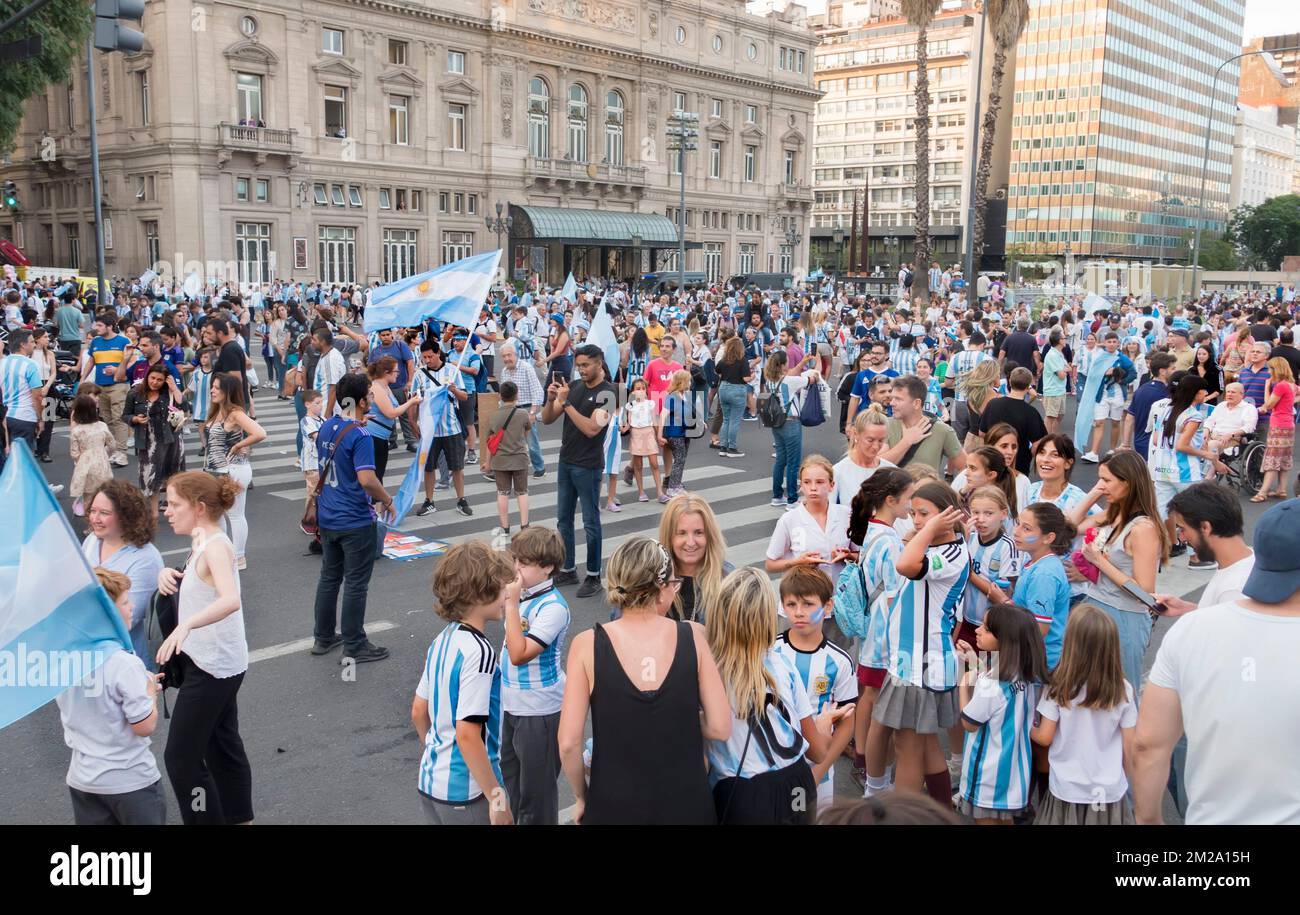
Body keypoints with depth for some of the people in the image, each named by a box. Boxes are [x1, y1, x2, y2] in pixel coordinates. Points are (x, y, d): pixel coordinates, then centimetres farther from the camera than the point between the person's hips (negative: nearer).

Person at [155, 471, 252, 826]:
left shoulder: (216, 546, -22)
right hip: (214, 662, 10)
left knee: (181, 757, -3)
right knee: (223, 746, 20)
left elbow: (230, 600, -39)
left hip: (213, 665, -10)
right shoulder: (202, 542, 7)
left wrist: (185, 626, -51)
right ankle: (238, 817, 33)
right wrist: (169, 574, 1)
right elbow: (193, 583, 22)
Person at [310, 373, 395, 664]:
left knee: (329, 577, 18)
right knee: (356, 584, 2)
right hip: (356, 521, -8)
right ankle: (354, 647, 11)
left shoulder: (327, 427, 4)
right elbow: (367, 479, -28)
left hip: (327, 517, 8)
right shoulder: (360, 436, -20)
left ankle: (323, 638, 28)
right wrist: (387, 501, -13)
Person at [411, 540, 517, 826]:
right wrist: (496, 796, -18)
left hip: (430, 783, 8)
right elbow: (467, 734, -25)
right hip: (467, 794, -8)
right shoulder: (478, 652, -23)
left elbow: (418, 712, 10)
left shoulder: (441, 640, 1)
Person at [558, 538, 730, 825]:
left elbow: (569, 743, -14)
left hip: (614, 807, -1)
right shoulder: (693, 635, -11)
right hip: (687, 805, 1)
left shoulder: (588, 644, -13)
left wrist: (582, 796, 2)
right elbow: (720, 728, -9)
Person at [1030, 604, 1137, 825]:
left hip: (1067, 790, -1)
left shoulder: (1058, 687, -17)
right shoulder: (1122, 690, -13)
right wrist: (1127, 779, 14)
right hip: (1110, 791, 1)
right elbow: (1131, 745, -4)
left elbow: (1044, 738, -8)